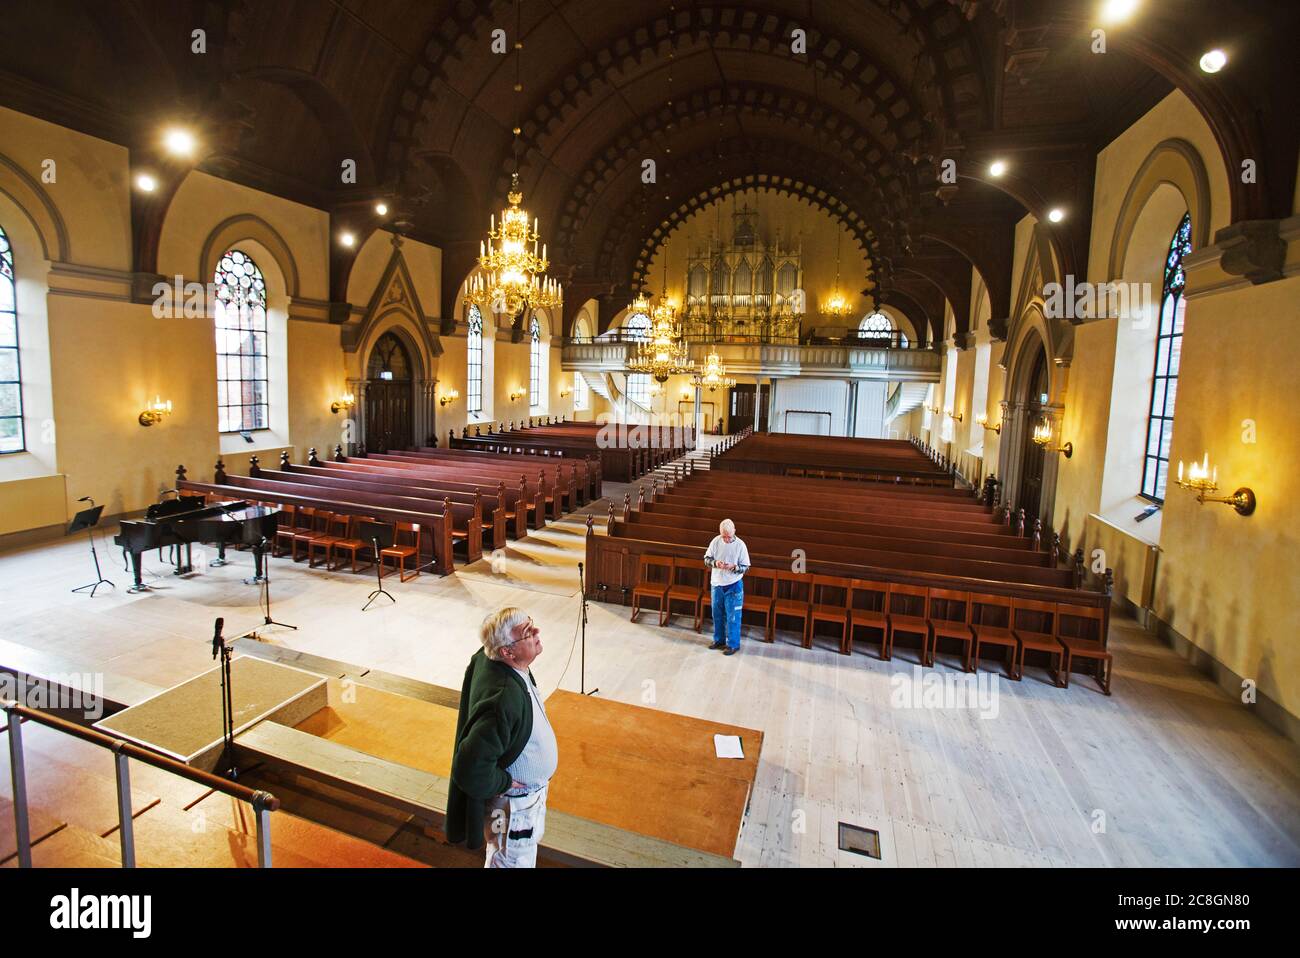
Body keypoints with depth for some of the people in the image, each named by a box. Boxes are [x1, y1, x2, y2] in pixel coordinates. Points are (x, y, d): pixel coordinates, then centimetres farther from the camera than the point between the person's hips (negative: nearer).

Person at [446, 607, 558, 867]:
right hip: (515, 804, -8)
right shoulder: (504, 699, -42)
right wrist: (505, 783, -22)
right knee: (514, 861, 19)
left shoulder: (487, 659, -16)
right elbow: (471, 770, -41)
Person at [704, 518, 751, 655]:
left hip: (733, 585, -4)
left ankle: (733, 644, 17)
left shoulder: (740, 545, -13)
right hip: (717, 583, 4)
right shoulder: (716, 541, -6)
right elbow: (706, 558, 2)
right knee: (717, 614, 16)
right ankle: (719, 640, 34)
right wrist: (715, 563, -19)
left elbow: (745, 567, -7)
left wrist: (733, 567, -26)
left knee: (732, 616, 3)